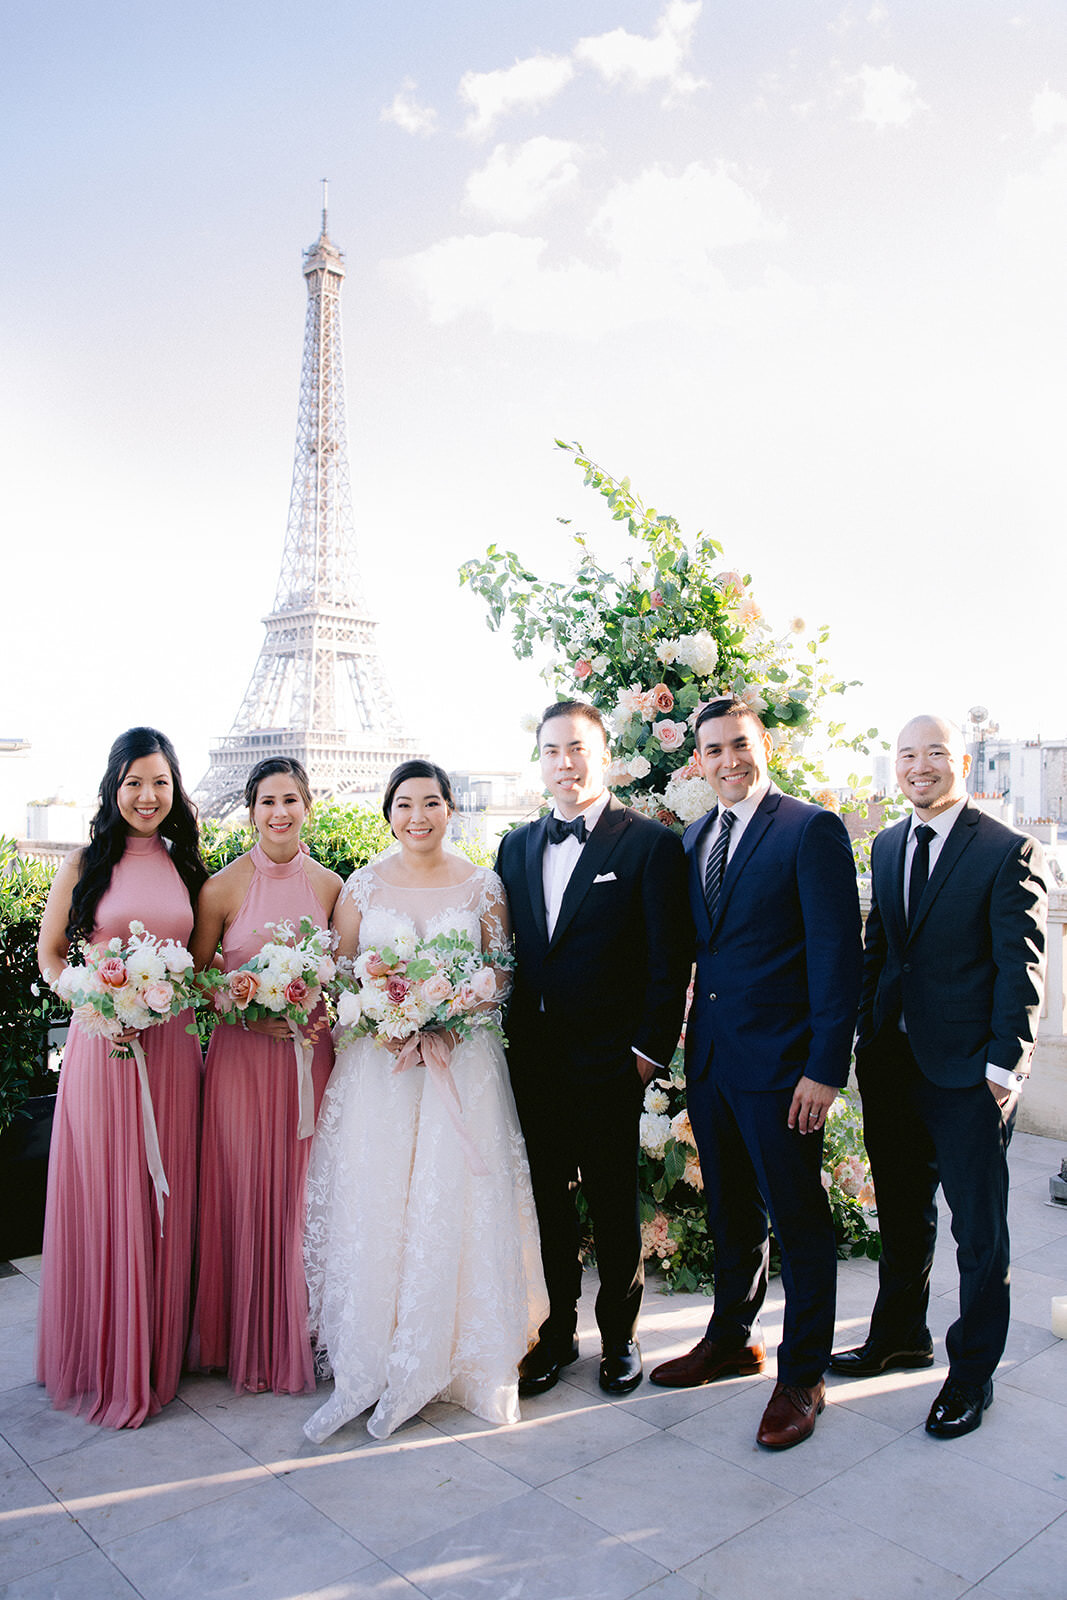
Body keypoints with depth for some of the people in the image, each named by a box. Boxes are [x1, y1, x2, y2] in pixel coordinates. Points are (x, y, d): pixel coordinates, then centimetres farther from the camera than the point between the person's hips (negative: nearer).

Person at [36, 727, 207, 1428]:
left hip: (173, 1047, 3)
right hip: (102, 1045, -3)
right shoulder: (86, 864, -1)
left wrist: (176, 998, -1)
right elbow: (50, 955, 3)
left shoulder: (186, 866, 9)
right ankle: (107, 1363, 21)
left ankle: (159, 1356, 27)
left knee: (165, 1200, 10)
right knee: (105, 1200, 4)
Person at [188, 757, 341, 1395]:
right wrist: (254, 1016, -13)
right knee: (244, 1196, 5)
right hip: (240, 1055, -1)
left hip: (311, 1056, 2)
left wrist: (328, 1015, -8)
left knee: (300, 1194, 9)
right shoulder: (223, 888, -5)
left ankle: (298, 1341, 28)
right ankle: (247, 1347, 25)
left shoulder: (331, 886, 1)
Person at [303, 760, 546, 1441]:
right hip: (376, 1062, 1)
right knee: (371, 1207, 1)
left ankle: (434, 1361, 16)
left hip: (462, 1064, 0)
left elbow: (503, 975, 4)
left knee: (452, 1209, 0)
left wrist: (448, 1019, -12)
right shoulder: (363, 886, 4)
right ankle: (366, 1369, 12)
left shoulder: (483, 886, 3)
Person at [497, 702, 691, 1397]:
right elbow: (505, 951, 11)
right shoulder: (516, 846, 10)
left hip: (608, 1061, -4)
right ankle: (558, 1333, 33)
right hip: (532, 1058, 4)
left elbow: (670, 961, -8)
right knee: (548, 1203, 15)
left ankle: (621, 1336, 31)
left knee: (615, 1207, 11)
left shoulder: (651, 844, -6)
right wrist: (508, 1037, 4)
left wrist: (649, 1049, -11)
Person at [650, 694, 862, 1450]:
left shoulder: (811, 830, -11)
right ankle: (732, 1339, 39)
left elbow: (839, 954, -14)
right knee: (730, 1213, 20)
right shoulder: (694, 839, 11)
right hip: (709, 1059, 7)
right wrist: (669, 1042, 9)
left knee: (800, 1223, 7)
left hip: (780, 1063, -6)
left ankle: (802, 1377, 23)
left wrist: (826, 1068, -17)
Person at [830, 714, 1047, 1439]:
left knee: (979, 1229, 9)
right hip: (892, 1061, 6)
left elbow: (1022, 965, -11)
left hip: (968, 1072, -5)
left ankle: (972, 1372, 26)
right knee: (902, 1213, 20)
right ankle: (900, 1336, 39)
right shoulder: (887, 847, 10)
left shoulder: (1008, 851, -10)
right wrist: (867, 1034, 10)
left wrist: (1006, 1063, -14)